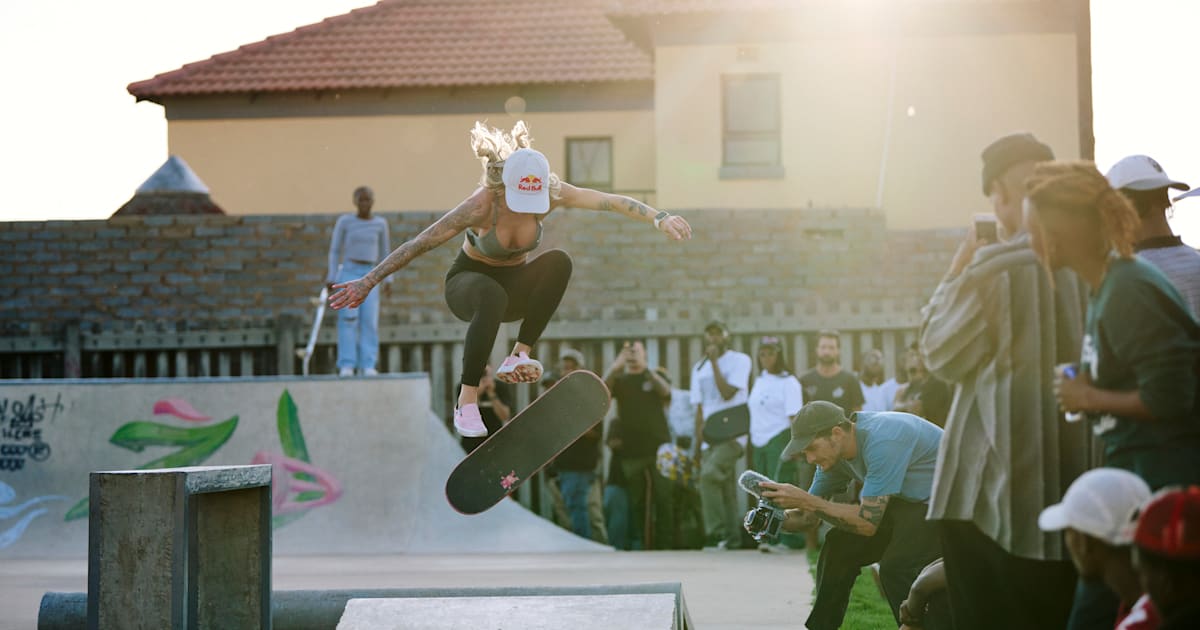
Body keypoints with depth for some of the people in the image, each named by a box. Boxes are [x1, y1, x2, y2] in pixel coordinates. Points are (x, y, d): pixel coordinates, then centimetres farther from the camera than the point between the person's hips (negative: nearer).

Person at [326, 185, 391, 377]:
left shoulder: (380, 223, 6)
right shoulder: (344, 221, 0)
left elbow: (384, 252, 12)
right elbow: (335, 250, 3)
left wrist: (388, 279, 6)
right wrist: (331, 278, -3)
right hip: (348, 273, -2)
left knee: (370, 320, -6)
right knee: (348, 318, -10)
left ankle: (368, 366, -5)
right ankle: (347, 365, -10)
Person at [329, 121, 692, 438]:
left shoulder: (549, 193, -20)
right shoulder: (482, 205, -29)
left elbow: (610, 201, -25)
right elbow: (419, 244, -25)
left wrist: (659, 219, -38)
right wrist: (369, 282, -25)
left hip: (515, 286, 4)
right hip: (469, 281, -4)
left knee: (559, 262, -29)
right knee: (493, 296, -42)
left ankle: (519, 356, -23)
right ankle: (467, 401, -34)